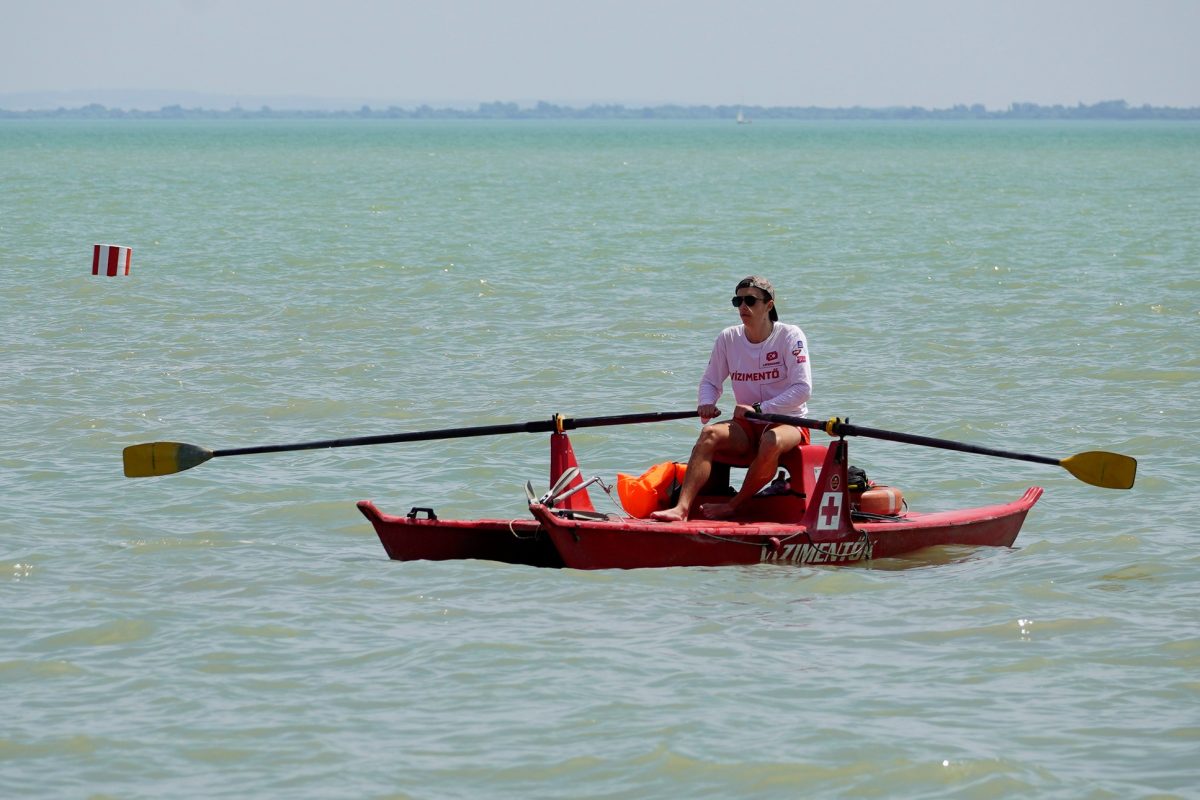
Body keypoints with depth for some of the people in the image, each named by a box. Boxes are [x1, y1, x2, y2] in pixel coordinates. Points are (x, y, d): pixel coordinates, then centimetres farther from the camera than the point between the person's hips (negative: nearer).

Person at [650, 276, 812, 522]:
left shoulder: (790, 336, -8)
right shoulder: (729, 338, 5)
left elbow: (802, 389, -15)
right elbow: (710, 381, 10)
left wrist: (759, 409, -23)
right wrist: (707, 404, -14)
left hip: (788, 422, -4)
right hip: (748, 427, 4)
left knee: (771, 441, -39)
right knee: (710, 434, -27)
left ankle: (733, 506, -22)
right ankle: (681, 508, -40)